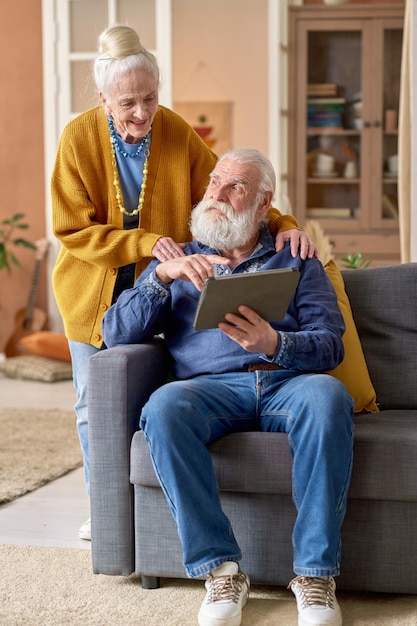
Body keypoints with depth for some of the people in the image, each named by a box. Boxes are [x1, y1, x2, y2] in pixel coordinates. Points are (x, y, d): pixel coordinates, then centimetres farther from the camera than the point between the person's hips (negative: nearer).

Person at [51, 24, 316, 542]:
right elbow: (73, 230, -15)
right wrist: (145, 243, -28)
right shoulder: (79, 139, -14)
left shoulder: (177, 134, -11)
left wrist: (281, 225, -24)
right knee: (94, 406, 9)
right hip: (92, 293, 0)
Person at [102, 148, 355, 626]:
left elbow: (329, 343, 7)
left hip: (287, 382, 0)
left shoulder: (295, 261, 22)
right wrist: (162, 275, -3)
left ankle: (315, 570, -30)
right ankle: (220, 568, -30)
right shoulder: (178, 262, 25)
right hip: (212, 387, 1)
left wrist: (275, 343, -15)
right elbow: (116, 333, 12)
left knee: (327, 396, -36)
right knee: (164, 406, -35)